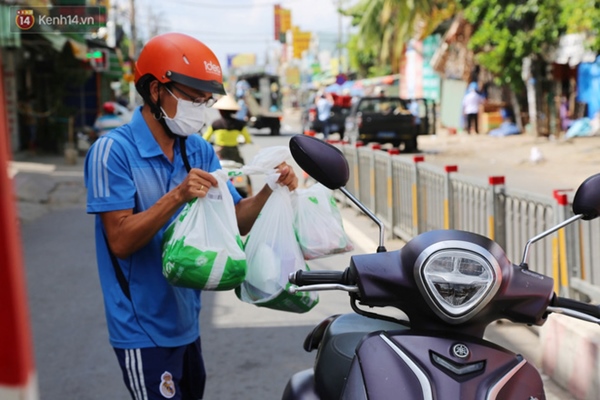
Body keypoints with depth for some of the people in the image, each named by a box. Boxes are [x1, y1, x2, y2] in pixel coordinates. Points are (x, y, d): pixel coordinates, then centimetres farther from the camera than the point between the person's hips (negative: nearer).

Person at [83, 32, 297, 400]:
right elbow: (120, 241, -21)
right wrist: (177, 196, -31)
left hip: (186, 321, 7)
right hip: (144, 328, -7)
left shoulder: (201, 152, 4)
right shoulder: (114, 151, -15)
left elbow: (237, 221, 2)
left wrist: (270, 190, -16)